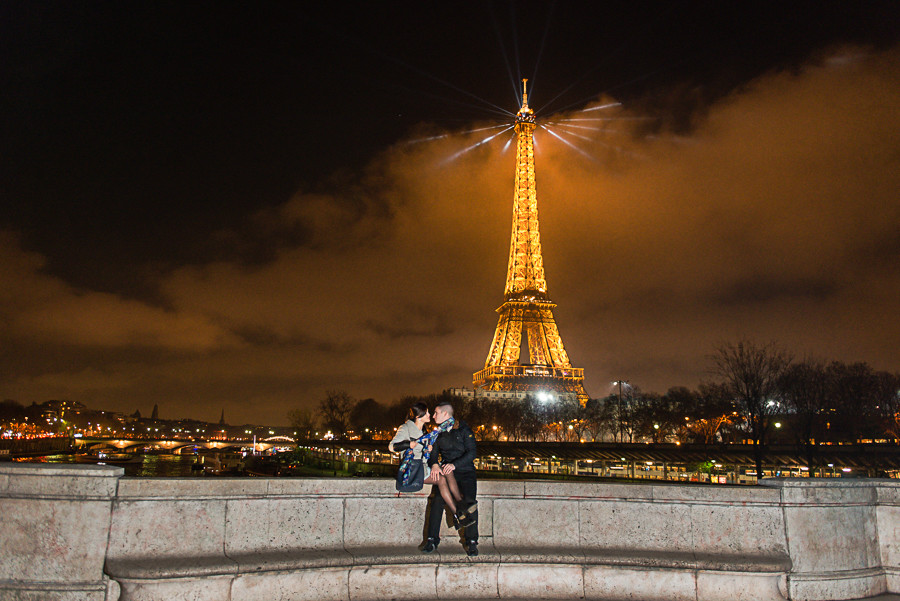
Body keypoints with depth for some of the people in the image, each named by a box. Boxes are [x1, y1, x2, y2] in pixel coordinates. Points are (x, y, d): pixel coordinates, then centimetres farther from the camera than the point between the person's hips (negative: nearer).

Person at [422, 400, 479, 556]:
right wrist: (434, 464, -13)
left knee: (469, 502, -23)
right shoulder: (438, 432, 13)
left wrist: (455, 464, -22)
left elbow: (471, 452, -8)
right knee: (437, 500, -21)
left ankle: (472, 542, -12)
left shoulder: (464, 430, -1)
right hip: (446, 472, 3)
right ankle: (432, 539, -13)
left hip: (465, 471, -3)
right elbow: (433, 452, 11)